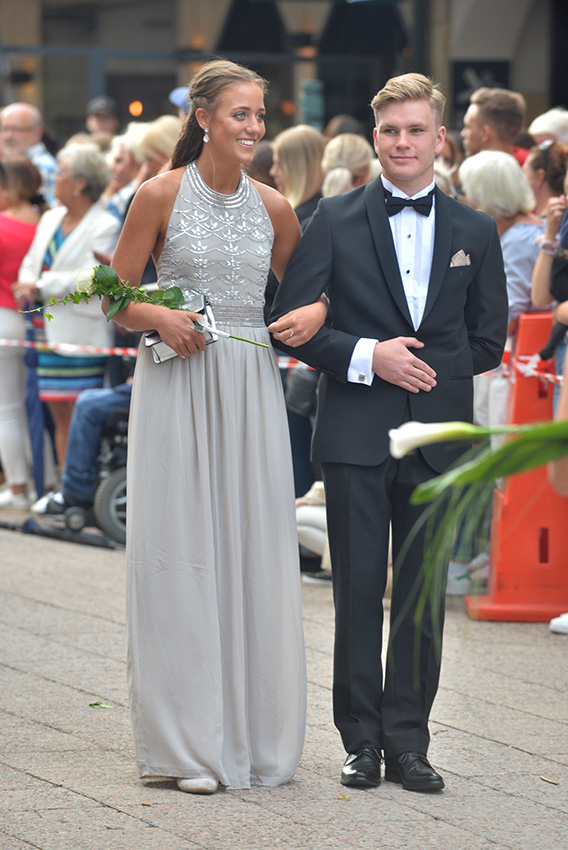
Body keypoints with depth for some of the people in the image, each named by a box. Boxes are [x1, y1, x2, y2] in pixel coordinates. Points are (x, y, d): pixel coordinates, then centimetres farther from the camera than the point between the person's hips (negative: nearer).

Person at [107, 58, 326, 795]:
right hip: (178, 386, -3)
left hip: (251, 389, 4)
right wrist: (159, 317, -19)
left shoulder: (272, 207, 6)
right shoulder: (160, 195, -4)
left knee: (254, 553, 4)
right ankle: (188, 742, 4)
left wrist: (314, 313, -5)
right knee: (181, 554, -2)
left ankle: (254, 734, 13)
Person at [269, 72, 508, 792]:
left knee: (422, 593, 4)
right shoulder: (335, 220, 3)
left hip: (438, 432, 2)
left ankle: (407, 741, 11)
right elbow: (289, 321, -1)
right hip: (356, 434, -2)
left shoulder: (474, 232, 9)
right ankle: (362, 741, 9)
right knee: (358, 591, 1)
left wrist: (430, 368, 1)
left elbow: (487, 340, 13)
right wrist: (367, 357, -12)